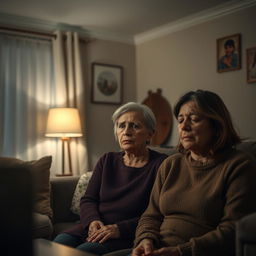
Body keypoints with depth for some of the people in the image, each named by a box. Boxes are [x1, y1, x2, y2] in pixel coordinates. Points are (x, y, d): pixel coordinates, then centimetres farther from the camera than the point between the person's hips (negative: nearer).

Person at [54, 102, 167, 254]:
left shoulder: (160, 165, -3)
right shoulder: (107, 161, 16)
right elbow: (88, 200, 12)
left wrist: (119, 229, -20)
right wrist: (93, 221, -10)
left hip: (128, 236, -5)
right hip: (93, 229, 5)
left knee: (84, 251, -29)